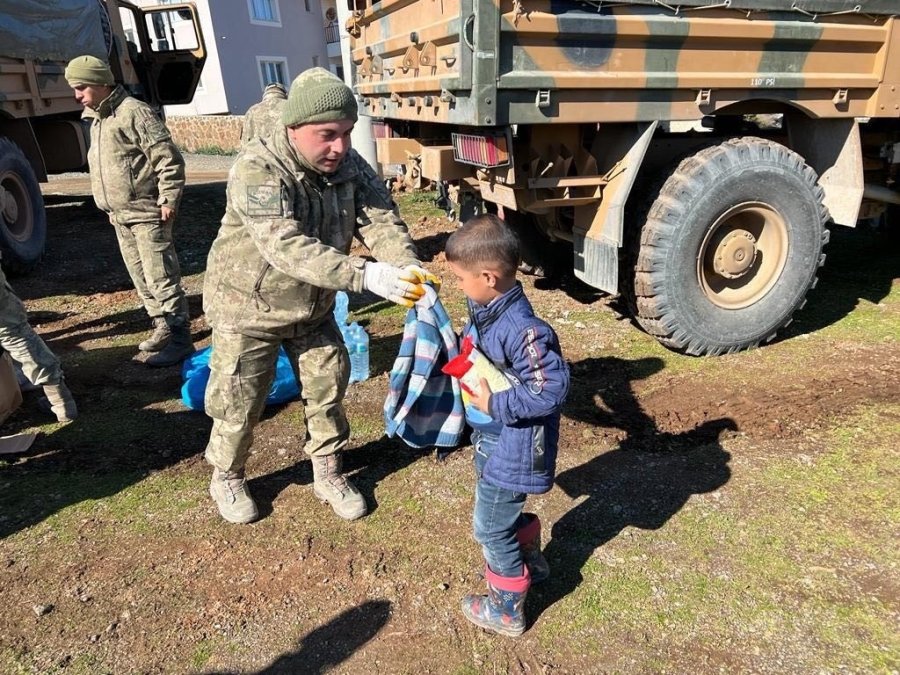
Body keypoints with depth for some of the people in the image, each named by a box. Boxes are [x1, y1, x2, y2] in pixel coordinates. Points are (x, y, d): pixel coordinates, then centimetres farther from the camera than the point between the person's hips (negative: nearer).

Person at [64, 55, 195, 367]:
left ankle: (180, 338, -4)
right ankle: (162, 327, 25)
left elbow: (168, 157, -18)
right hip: (119, 215, 10)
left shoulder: (134, 112, -13)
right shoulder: (97, 118, 16)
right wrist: (112, 207, 22)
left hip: (147, 213, -9)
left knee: (161, 276, -9)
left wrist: (168, 199, -19)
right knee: (140, 275, 13)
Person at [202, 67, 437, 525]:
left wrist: (407, 266, -38)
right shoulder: (258, 169, -28)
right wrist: (363, 275, -51)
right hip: (249, 307, -5)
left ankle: (328, 474, 33)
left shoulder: (349, 165, -9)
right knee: (240, 401, 9)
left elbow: (380, 220, -16)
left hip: (314, 307, 6)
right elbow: (286, 246, -41)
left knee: (328, 388, 12)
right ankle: (226, 479, 36)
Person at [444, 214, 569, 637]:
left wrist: (494, 404, -26)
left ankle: (507, 610, 31)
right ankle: (531, 562, 55)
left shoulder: (522, 330, -32)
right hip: (494, 438, 9)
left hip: (511, 448, -9)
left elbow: (553, 388, -31)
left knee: (491, 526, 9)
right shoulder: (485, 308, -3)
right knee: (510, 510, 29)